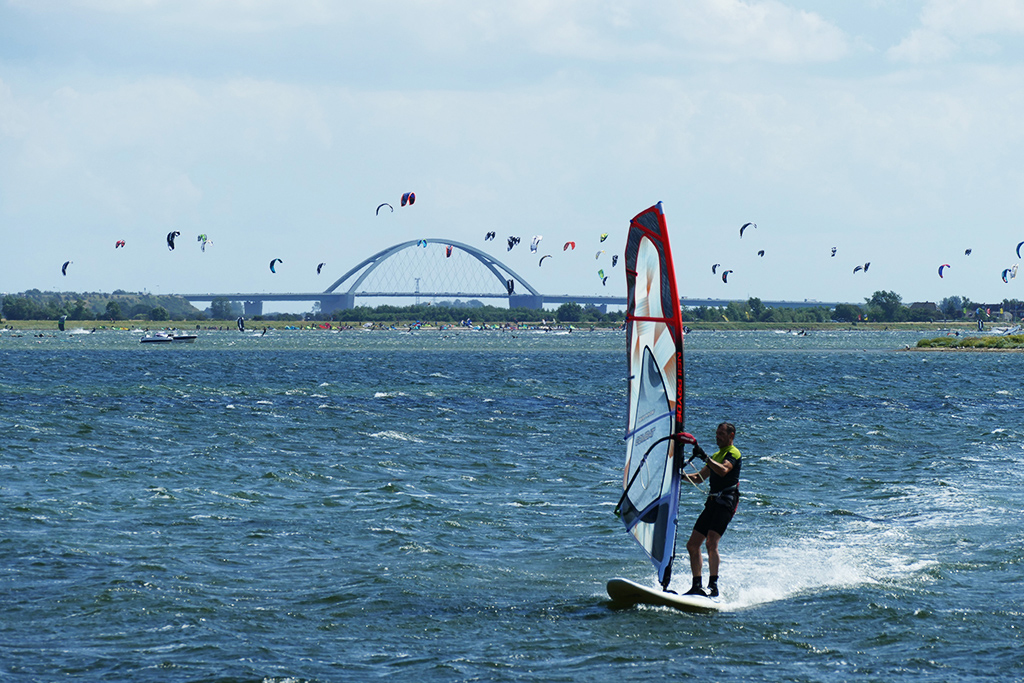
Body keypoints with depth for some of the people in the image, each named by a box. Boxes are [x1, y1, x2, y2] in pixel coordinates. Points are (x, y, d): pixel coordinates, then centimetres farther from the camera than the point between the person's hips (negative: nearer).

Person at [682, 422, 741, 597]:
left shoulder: (733, 453, -2)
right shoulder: (716, 456, 27)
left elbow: (723, 471, -22)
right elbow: (699, 478, 29)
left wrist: (705, 458, -30)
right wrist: (682, 475, 13)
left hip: (726, 502, -9)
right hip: (712, 503, 9)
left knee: (711, 543, -24)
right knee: (692, 545, 5)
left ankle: (713, 586, -28)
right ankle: (697, 586, 10)